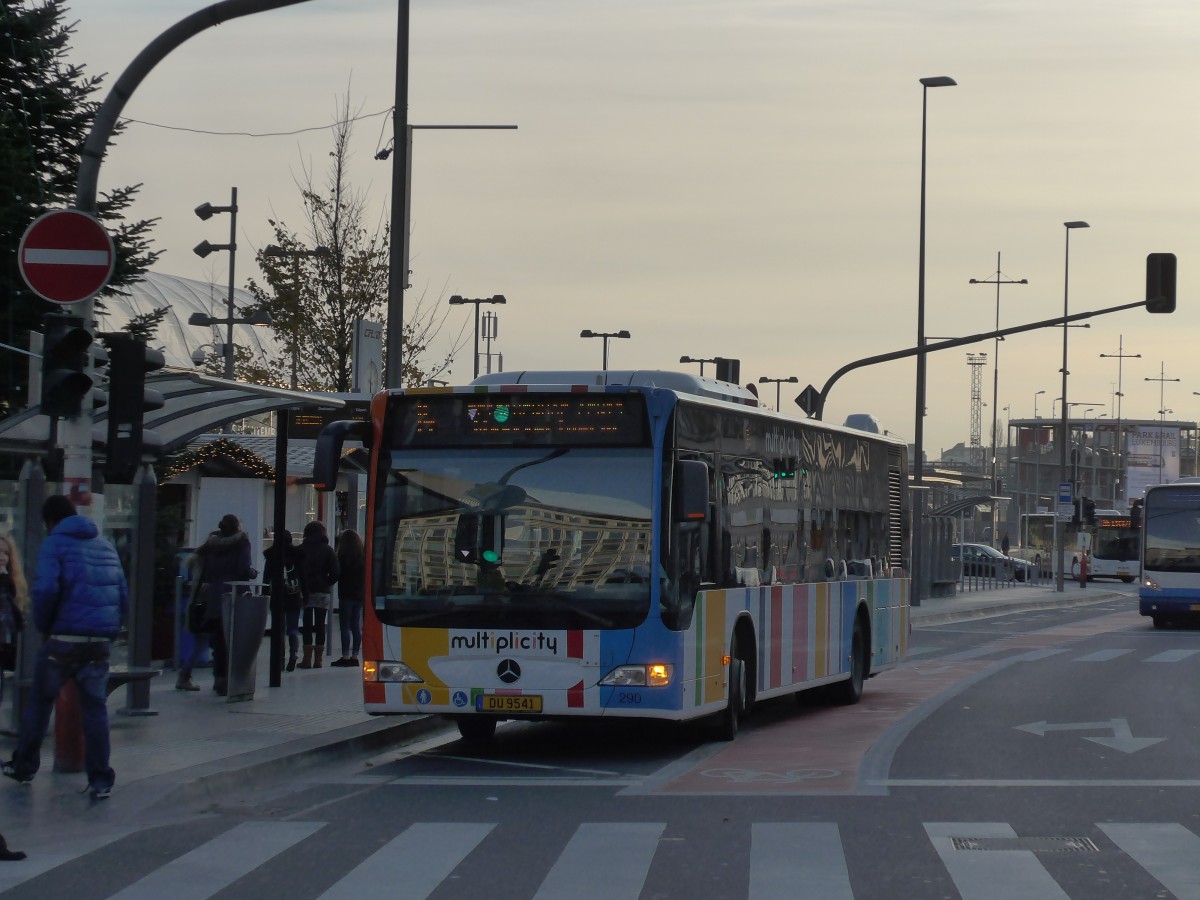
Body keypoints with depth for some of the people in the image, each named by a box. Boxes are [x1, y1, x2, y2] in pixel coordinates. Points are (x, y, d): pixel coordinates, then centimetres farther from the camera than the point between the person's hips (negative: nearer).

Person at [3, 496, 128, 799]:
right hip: (100, 642, 4)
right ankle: (100, 780, 2)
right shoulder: (106, 547, 16)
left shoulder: (55, 543, -2)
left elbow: (46, 589, -17)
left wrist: (43, 625, -2)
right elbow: (123, 595, 14)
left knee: (39, 702, 13)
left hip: (64, 639, -4)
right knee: (95, 708, 7)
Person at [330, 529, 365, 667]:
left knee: (345, 626, -3)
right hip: (360, 594, 6)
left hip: (346, 594, -6)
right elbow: (366, 575, 10)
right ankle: (354, 656, 11)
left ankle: (345, 656, -7)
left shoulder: (343, 555, -13)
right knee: (356, 626, 10)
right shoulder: (363, 555, 5)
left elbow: (337, 573, -9)